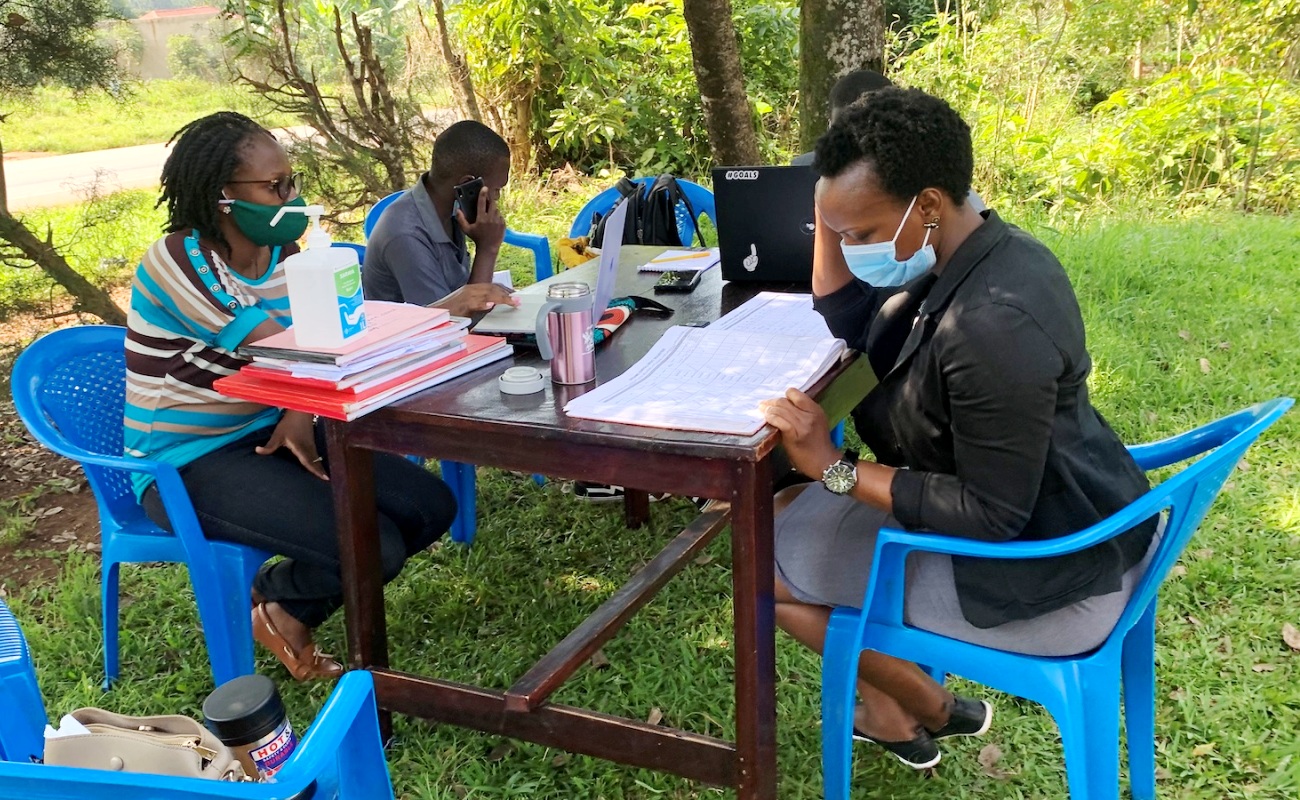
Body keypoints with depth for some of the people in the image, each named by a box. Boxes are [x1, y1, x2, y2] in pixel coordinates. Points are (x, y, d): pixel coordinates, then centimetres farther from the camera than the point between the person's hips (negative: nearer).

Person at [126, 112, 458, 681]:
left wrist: (301, 413, -17)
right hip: (190, 465, -7)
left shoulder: (281, 251, 2)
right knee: (374, 549, -23)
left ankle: (291, 606, 16)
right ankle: (276, 601, 12)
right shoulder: (176, 262, -21)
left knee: (432, 508, -4)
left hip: (268, 432, 8)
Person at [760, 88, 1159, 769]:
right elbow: (851, 324, 7)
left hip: (1040, 579, -10)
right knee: (792, 510, 18)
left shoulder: (992, 326, -33)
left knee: (764, 563, -2)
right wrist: (832, 209, -6)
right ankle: (888, 713, 27)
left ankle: (930, 709, 22)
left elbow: (991, 517, -27)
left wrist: (835, 468, -24)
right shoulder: (984, 252, -2)